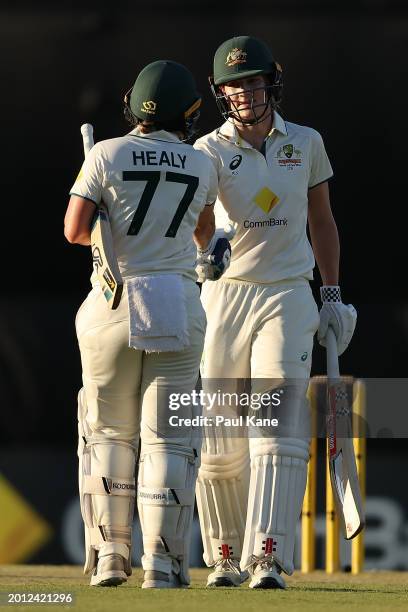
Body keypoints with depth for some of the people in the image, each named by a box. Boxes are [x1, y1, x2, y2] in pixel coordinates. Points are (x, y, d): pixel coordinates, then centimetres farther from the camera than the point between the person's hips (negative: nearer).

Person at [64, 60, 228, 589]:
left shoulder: (107, 155, -3)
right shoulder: (203, 167, 6)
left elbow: (75, 230, -9)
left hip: (113, 305, 0)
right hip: (177, 307, 0)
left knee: (108, 432, 13)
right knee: (169, 439, 5)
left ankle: (109, 555, 10)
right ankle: (161, 561, -2)